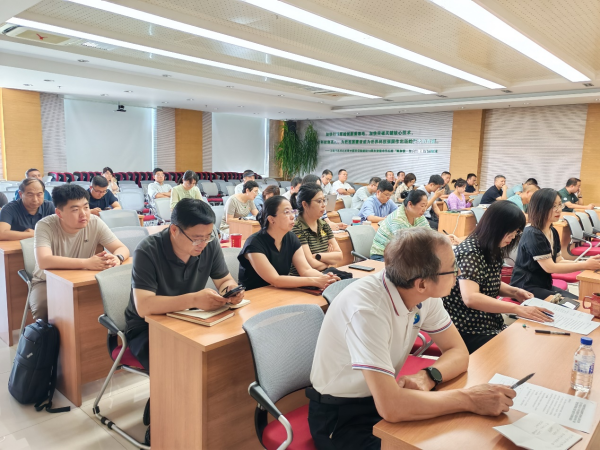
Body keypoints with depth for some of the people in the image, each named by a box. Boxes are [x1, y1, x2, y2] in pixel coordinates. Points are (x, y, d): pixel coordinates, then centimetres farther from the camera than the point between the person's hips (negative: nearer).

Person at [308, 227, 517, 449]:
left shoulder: (423, 293, -10)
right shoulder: (367, 308, -34)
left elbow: (458, 352, -2)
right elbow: (390, 407, -38)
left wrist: (427, 377, -23)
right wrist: (469, 399, -29)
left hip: (384, 397, 7)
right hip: (340, 417, -6)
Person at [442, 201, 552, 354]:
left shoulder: (494, 250, 5)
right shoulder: (469, 252, -21)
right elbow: (470, 298, -32)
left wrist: (514, 292, 1)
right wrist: (517, 308, -31)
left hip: (490, 323, 9)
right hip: (468, 330, -9)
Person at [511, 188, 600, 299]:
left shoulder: (553, 232, 7)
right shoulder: (532, 234, -21)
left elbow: (559, 261, 6)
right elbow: (550, 267, -20)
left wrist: (587, 263, -8)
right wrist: (585, 265, -16)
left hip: (544, 285, 9)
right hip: (526, 288, -9)